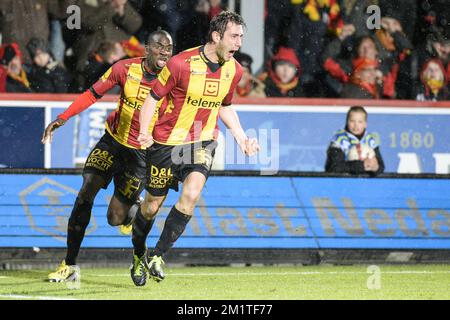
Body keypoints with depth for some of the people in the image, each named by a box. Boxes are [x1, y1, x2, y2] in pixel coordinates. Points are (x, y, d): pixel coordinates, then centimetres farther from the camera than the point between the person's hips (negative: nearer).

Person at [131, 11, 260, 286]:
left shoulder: (234, 70, 0)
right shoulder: (181, 64, -18)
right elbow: (154, 96, -7)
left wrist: (242, 138, 9)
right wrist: (144, 132, -20)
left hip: (203, 142, 3)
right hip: (168, 141, -3)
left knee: (192, 193, -22)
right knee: (153, 204, 7)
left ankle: (158, 256, -11)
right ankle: (138, 255, 35)